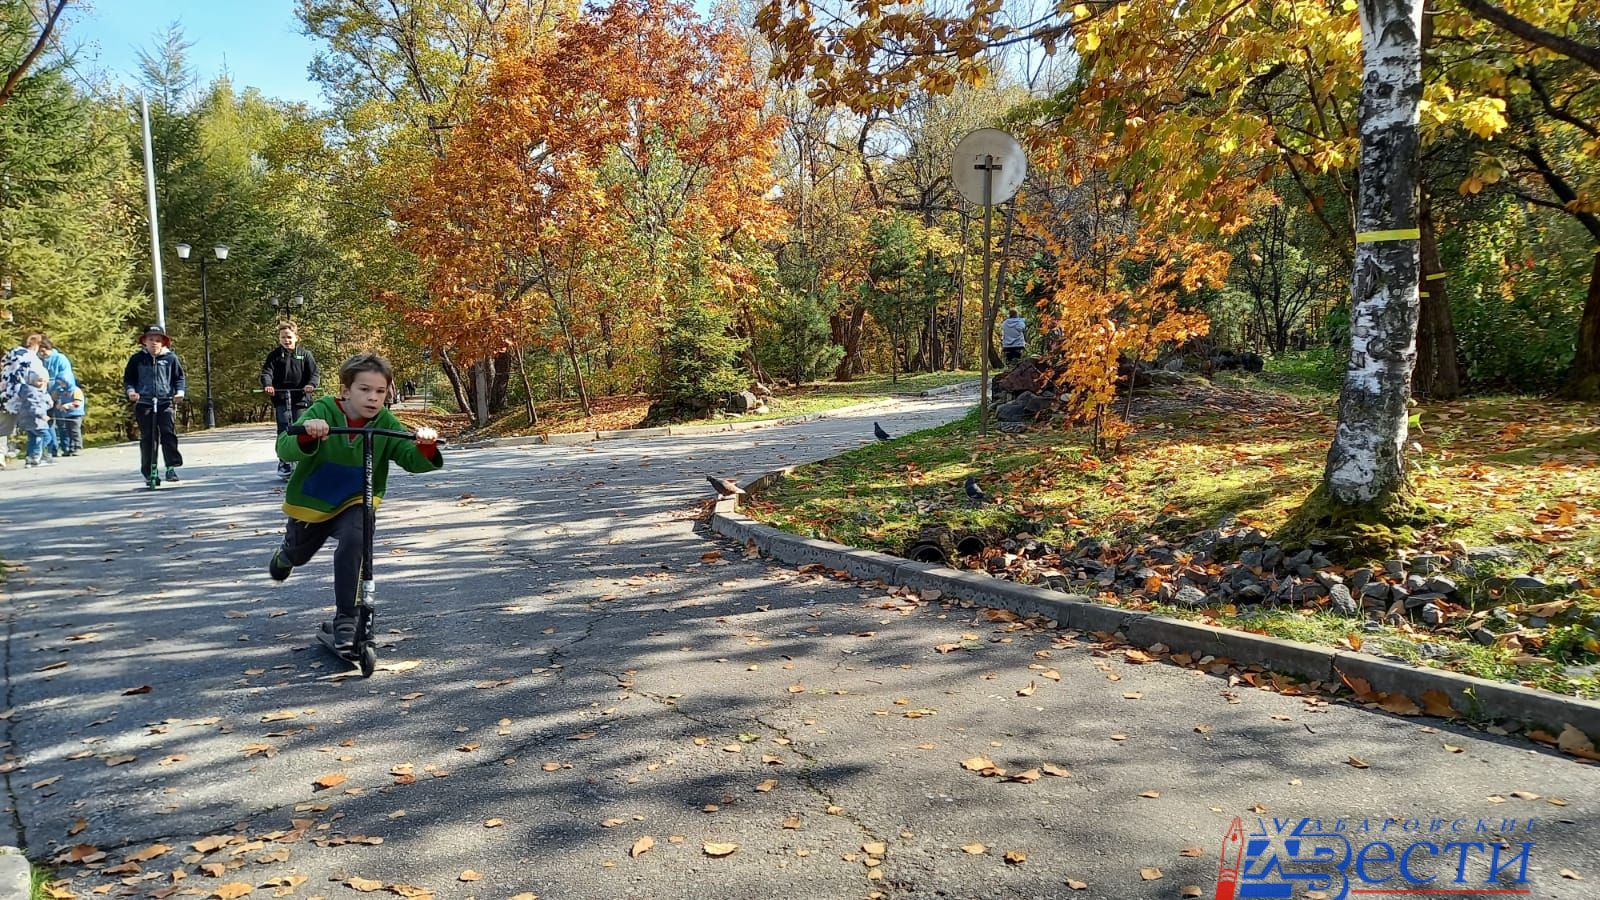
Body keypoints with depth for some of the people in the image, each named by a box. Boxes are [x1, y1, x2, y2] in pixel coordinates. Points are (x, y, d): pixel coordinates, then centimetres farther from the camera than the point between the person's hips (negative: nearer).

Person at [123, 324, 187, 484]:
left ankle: (171, 467, -8)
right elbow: (128, 378, 11)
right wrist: (130, 390, -8)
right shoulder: (137, 358, 5)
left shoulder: (171, 358, 5)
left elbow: (179, 377, 11)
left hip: (165, 402, 0)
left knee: (168, 433, -13)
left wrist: (180, 391, -6)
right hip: (143, 403, 0)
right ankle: (148, 471, 8)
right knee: (147, 438, 0)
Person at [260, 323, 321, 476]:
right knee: (284, 431, -3)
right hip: (281, 399, 0)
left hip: (301, 398, 0)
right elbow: (267, 372, -3)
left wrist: (311, 384, -23)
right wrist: (267, 385, -24)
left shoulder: (305, 354, 6)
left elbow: (314, 373, -1)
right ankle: (284, 463, 2)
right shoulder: (274, 355, 7)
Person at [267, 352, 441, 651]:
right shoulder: (322, 412, -22)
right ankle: (286, 554, 66)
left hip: (355, 503, 0)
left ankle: (346, 619, -17)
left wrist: (425, 448, -45)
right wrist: (305, 435, -54)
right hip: (310, 502, 0)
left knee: (353, 542, -30)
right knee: (299, 553, 24)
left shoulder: (386, 424, -16)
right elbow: (284, 450, -33)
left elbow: (411, 460, -23)